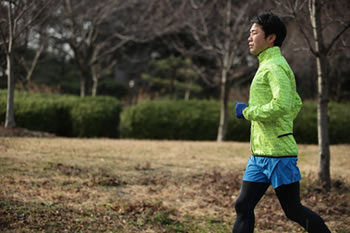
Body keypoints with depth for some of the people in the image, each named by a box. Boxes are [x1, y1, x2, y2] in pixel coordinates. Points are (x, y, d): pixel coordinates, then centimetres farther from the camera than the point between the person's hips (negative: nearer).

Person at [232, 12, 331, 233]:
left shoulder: (275, 67, -13)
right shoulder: (268, 66, 18)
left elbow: (281, 105, -27)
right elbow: (296, 104, 27)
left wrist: (247, 111, -15)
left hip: (278, 153, -10)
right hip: (260, 154, 10)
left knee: (293, 210, 0)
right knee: (243, 207, 5)